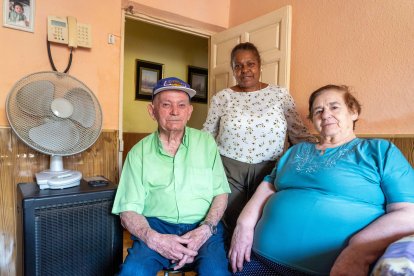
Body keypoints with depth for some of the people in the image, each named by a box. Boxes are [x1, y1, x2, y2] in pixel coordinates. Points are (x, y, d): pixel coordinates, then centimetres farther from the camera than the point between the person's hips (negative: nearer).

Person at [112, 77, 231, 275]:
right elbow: (129, 211, 1)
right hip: (156, 226, 0)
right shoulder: (139, 152, 4)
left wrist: (205, 230, -12)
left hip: (202, 226, 1)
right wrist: (153, 239, -18)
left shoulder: (206, 141, 6)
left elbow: (221, 193, 6)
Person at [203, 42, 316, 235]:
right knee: (232, 227, 4)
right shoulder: (222, 97, 4)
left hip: (268, 170, 1)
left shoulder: (281, 95, 4)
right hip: (228, 170, 0)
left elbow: (299, 134, 3)